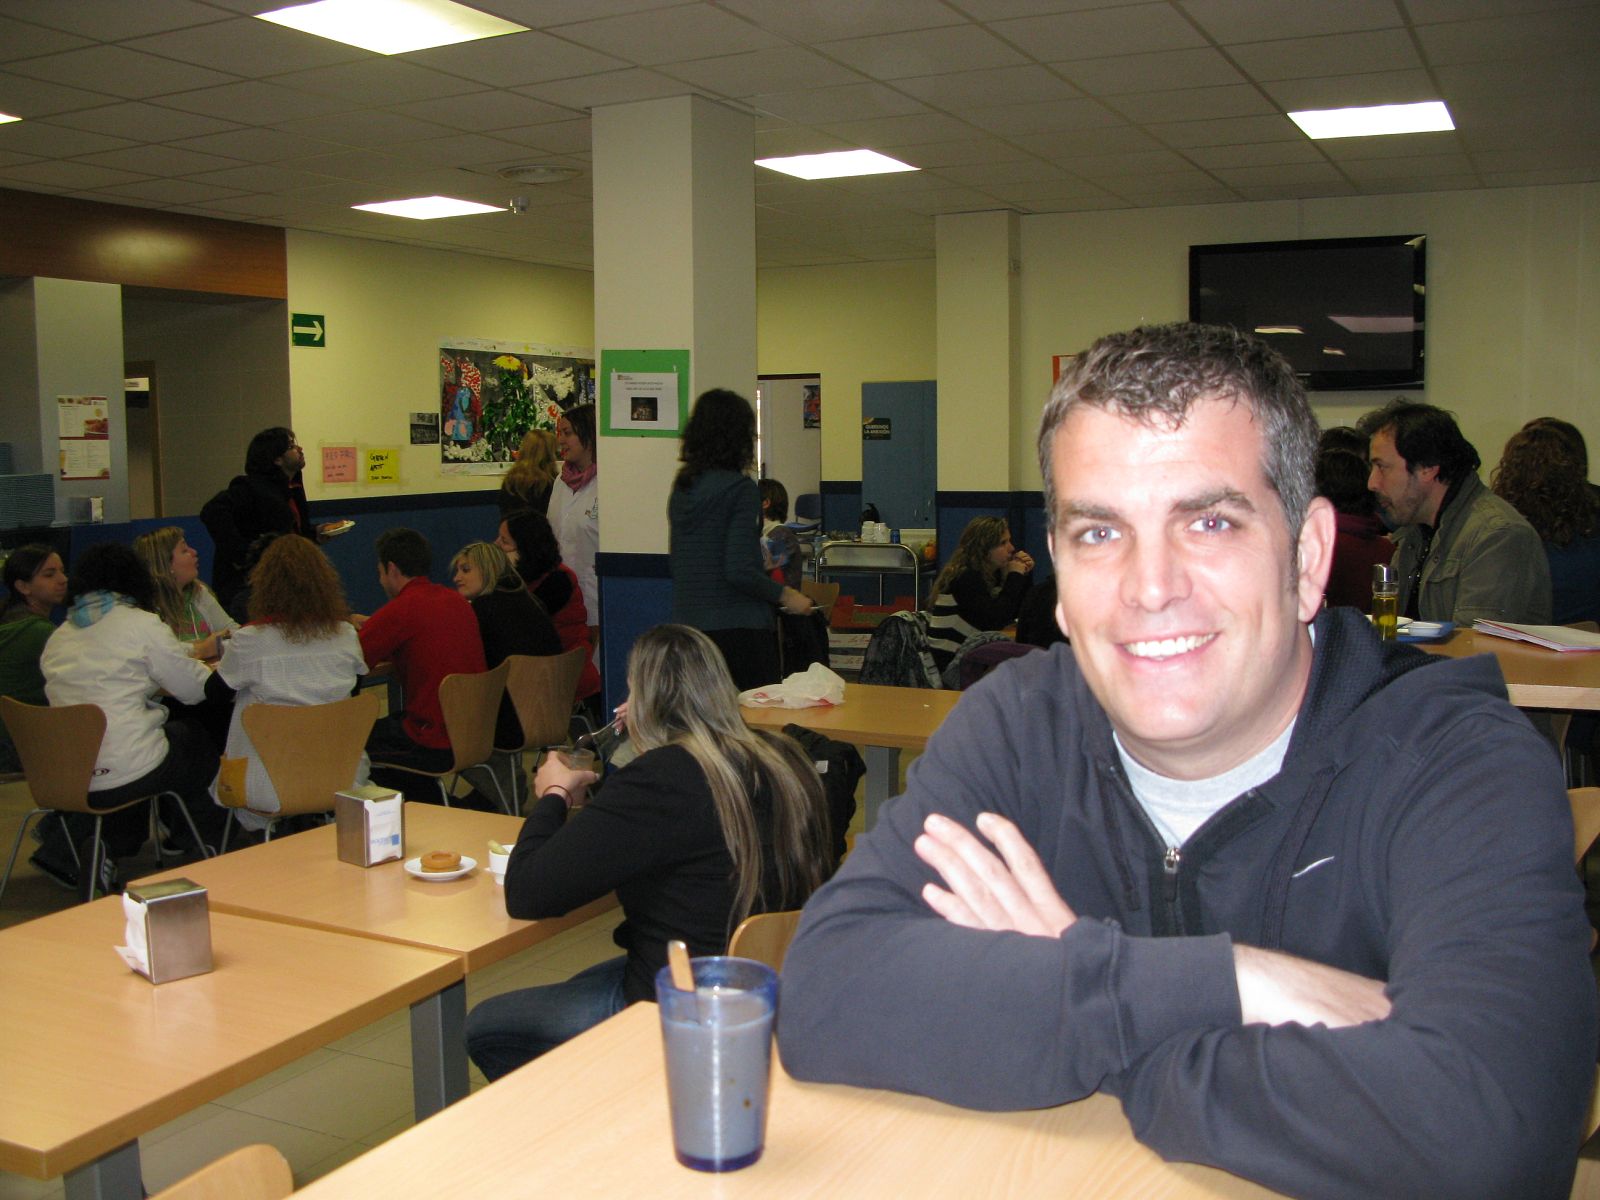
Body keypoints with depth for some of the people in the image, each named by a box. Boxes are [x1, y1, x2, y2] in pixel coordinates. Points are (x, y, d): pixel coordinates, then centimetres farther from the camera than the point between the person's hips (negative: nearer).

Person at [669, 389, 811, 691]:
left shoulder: (682, 487, 9)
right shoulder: (740, 489, -12)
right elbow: (739, 571, -18)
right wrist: (786, 596, -5)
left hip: (687, 623, 7)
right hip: (736, 628, -7)